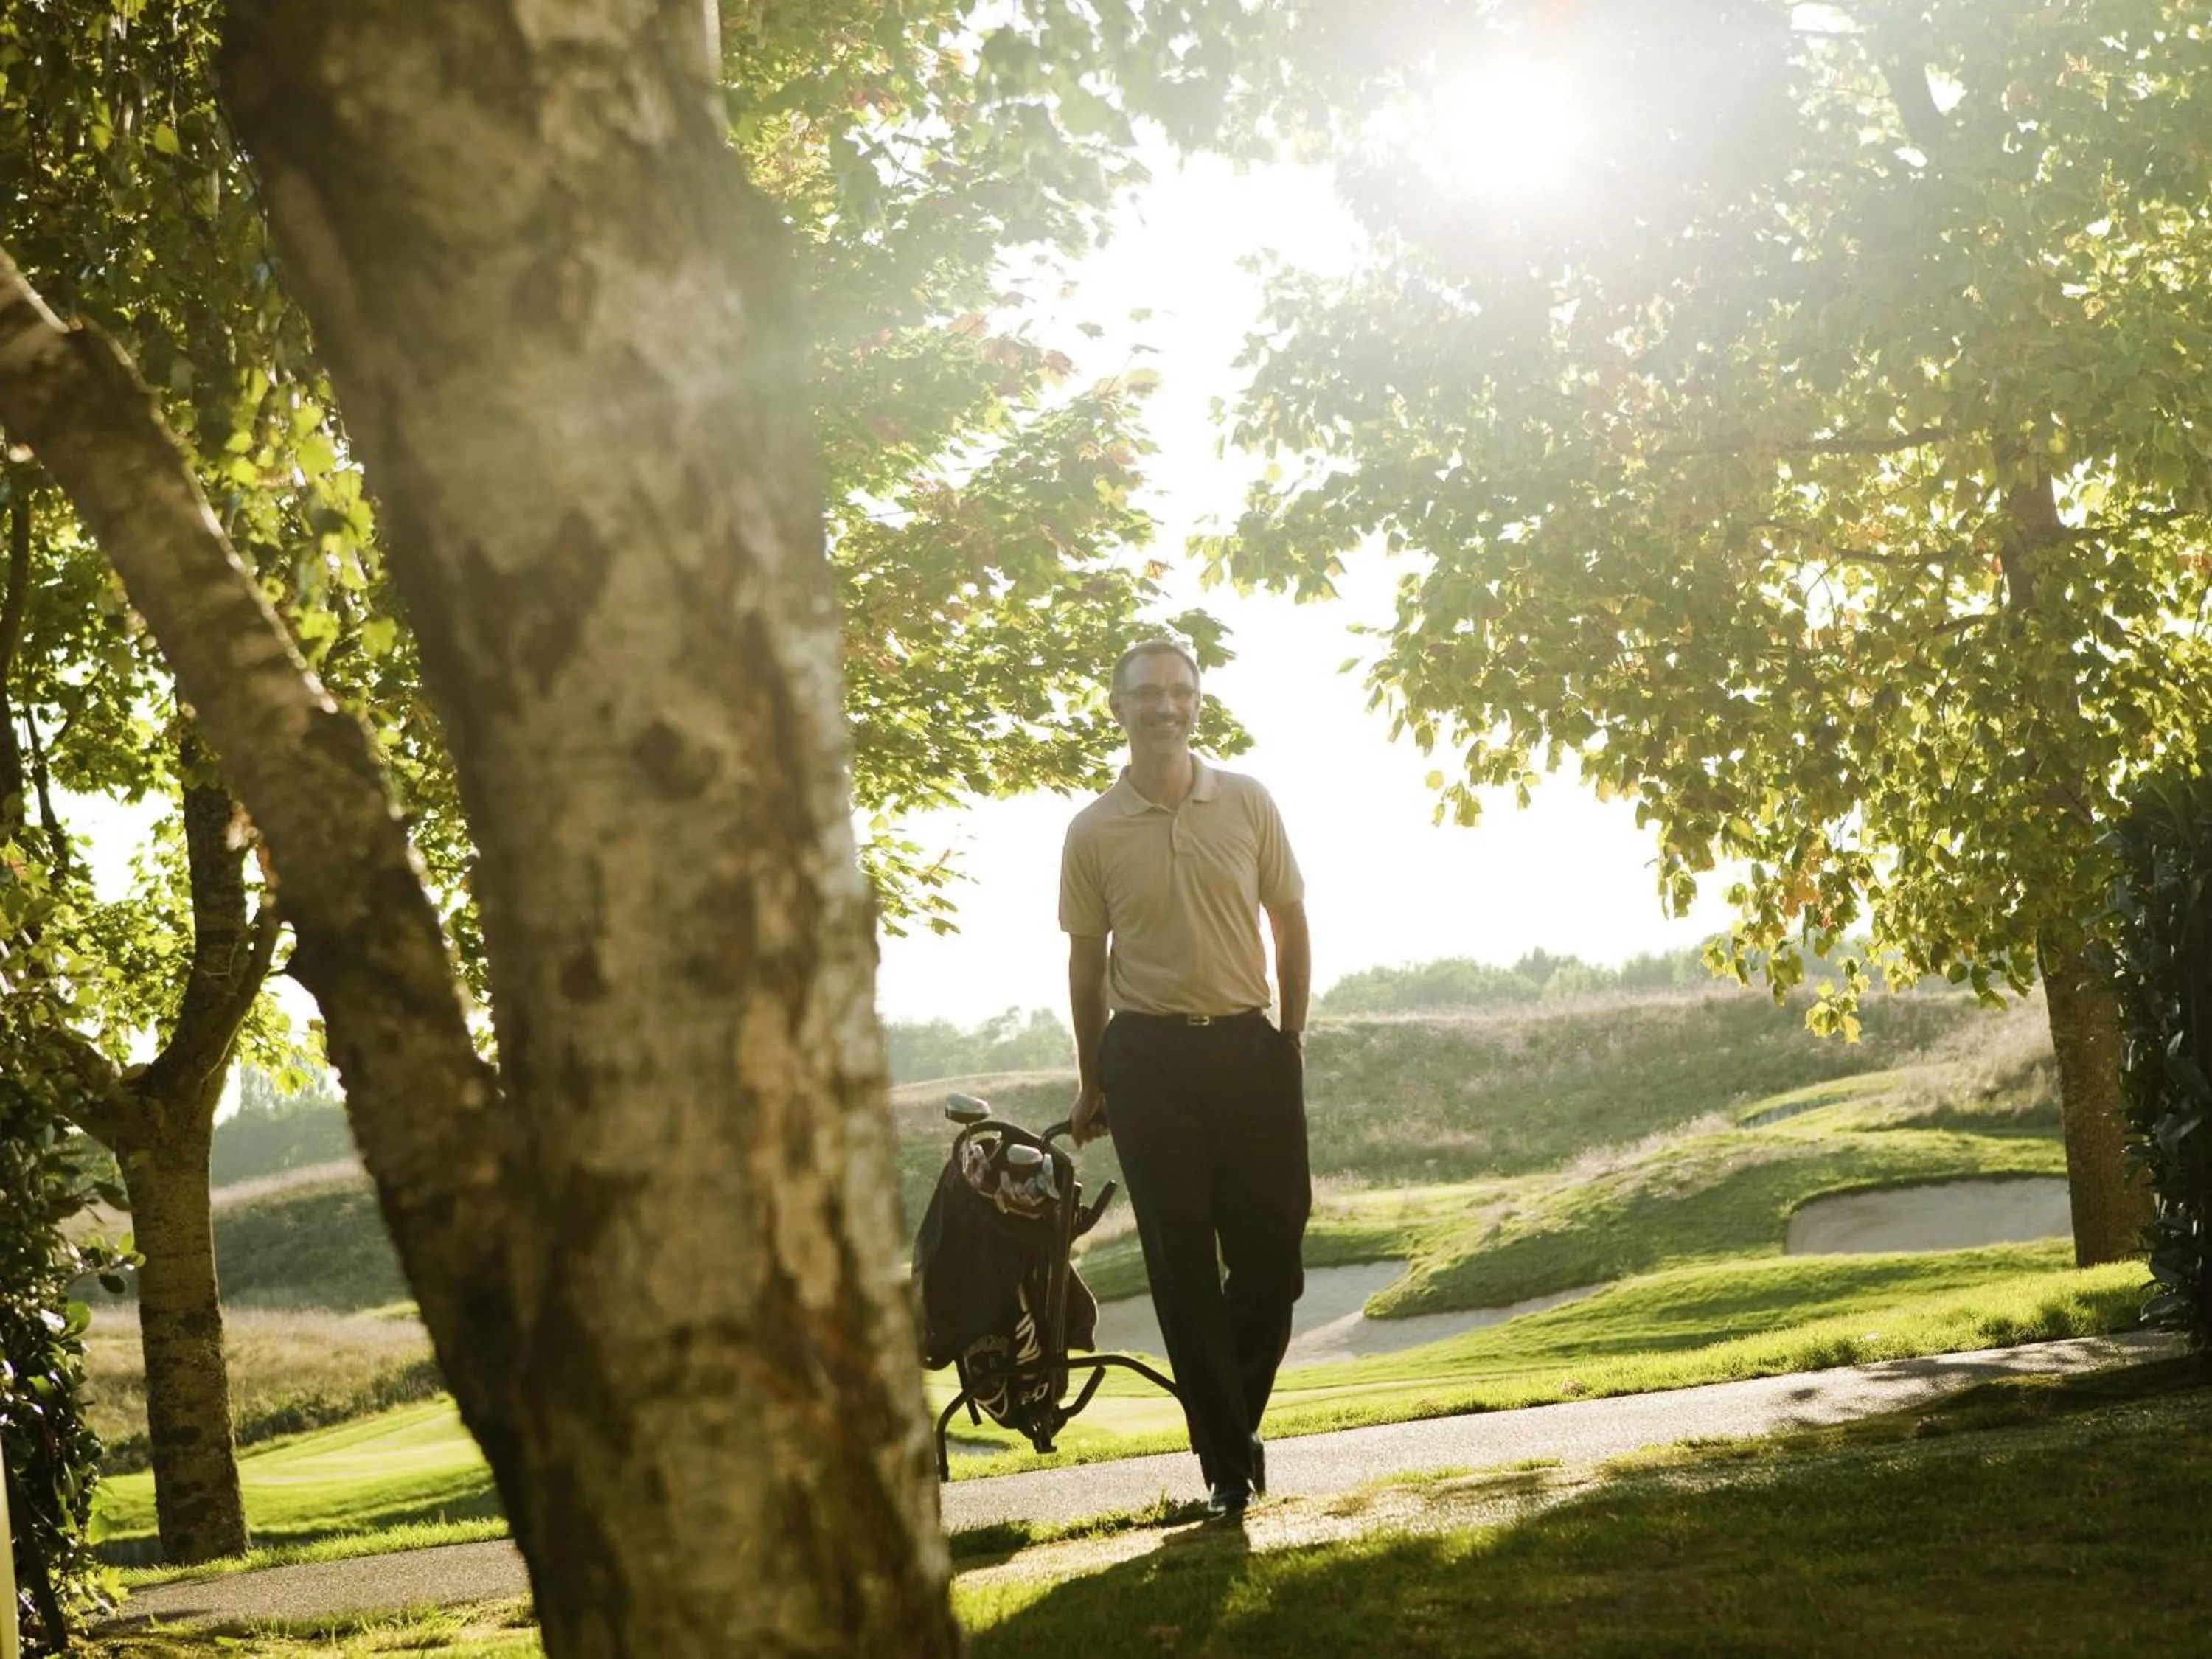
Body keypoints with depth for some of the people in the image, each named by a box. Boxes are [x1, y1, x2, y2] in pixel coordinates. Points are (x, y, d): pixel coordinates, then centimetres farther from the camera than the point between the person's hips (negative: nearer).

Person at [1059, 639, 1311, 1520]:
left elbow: (1290, 923, 9)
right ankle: (1226, 1461, 9)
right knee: (1182, 1265, 0)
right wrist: (1093, 1082, 9)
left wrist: (1290, 1038, 5)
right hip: (1149, 1056, -1)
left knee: (1272, 1249, 0)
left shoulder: (1248, 803, 2)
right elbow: (1087, 961, 8)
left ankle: (1235, 1420, 24)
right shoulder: (1093, 831, 0)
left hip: (1248, 1047, 1)